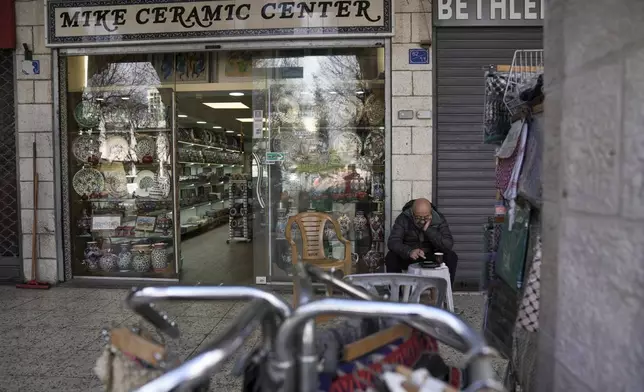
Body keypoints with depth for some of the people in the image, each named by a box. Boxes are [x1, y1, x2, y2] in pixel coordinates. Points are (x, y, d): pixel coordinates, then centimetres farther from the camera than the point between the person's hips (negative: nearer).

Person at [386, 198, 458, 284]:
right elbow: (392, 242, -26)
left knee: (451, 257, -24)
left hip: (432, 257, 1)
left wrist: (428, 230, -31)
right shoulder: (403, 219, -15)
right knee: (391, 257, -29)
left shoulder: (439, 219, -12)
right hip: (408, 257, -1)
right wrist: (409, 252, -45)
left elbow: (448, 245, -22)